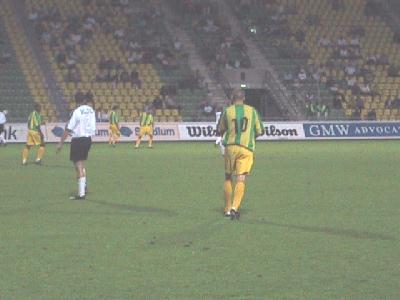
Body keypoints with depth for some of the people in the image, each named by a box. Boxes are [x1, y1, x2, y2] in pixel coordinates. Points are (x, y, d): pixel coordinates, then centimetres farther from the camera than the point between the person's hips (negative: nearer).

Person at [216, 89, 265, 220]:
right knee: (240, 180, -5)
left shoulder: (227, 111, 3)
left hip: (230, 146, 1)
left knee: (228, 178, 17)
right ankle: (235, 207, -24)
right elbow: (260, 131, 9)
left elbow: (219, 131, 11)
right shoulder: (252, 111, 5)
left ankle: (227, 209, 20)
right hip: (246, 148, -1)